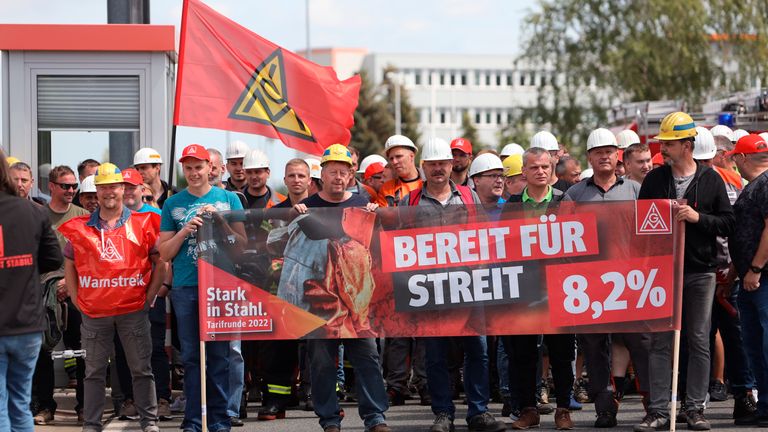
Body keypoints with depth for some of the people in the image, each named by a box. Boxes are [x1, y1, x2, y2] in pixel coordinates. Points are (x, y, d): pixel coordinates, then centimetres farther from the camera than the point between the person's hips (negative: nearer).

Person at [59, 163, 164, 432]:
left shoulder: (142, 224, 2)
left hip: (133, 309, -1)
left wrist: (150, 295, 0)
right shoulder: (80, 228, 5)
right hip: (94, 312, 1)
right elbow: (69, 265, 15)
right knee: (94, 371, 7)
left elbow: (160, 262, 5)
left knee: (141, 369, 5)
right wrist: (76, 298, 7)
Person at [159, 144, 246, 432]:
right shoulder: (172, 205, 9)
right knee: (190, 356, 4)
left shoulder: (228, 199, 6)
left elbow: (243, 244, 4)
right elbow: (164, 254, 7)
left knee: (220, 354, 1)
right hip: (185, 289, 1)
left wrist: (220, 222, -10)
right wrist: (185, 231, -9)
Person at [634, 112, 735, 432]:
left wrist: (698, 217, -14)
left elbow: (728, 223, 0)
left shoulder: (711, 180, 3)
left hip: (700, 272, -1)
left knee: (699, 341, 2)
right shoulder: (654, 179, 7)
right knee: (660, 341, 0)